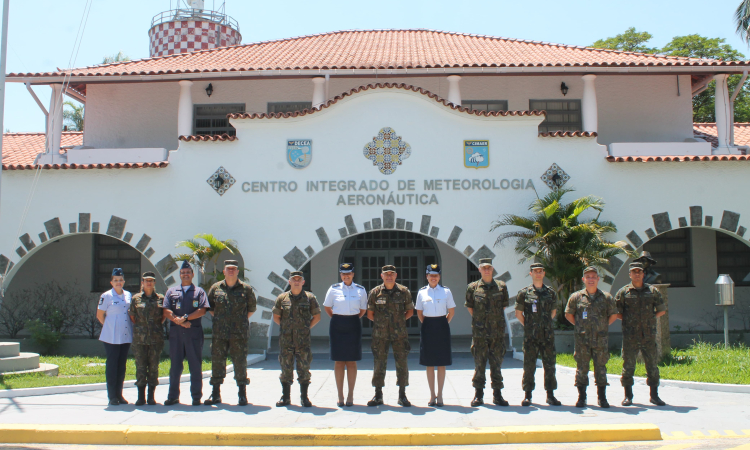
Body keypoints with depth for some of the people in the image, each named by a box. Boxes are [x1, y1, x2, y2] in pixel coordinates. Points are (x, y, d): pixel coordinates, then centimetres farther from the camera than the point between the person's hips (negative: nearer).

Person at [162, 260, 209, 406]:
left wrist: (186, 317, -13)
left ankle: (196, 397, 6)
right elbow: (166, 311, 3)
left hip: (194, 332, -2)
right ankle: (173, 396, 13)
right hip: (175, 332, 2)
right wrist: (179, 321, -10)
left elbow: (202, 310, -3)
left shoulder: (199, 291, 10)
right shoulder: (171, 291, 15)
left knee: (195, 366, 1)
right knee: (175, 365, 5)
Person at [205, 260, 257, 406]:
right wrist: (218, 318, 12)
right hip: (219, 333, 2)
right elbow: (210, 306, 19)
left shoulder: (246, 289, 3)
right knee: (217, 361, 5)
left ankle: (242, 394, 10)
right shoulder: (216, 288, 7)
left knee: (240, 362, 0)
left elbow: (252, 308, 12)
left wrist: (242, 320, 7)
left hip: (239, 333, -2)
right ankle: (215, 395, 15)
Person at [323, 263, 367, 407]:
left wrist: (353, 319, 6)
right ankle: (340, 396, 10)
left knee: (351, 362, 3)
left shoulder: (360, 290, 4)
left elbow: (363, 309, 14)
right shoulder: (334, 289, 2)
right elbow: (327, 307, 13)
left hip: (354, 326, 0)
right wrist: (337, 318, 7)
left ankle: (351, 395, 12)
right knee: (338, 362, 2)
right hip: (337, 326, 0)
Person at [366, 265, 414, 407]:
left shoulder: (404, 291, 2)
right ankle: (378, 395, 15)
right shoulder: (375, 292, 2)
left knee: (402, 363, 2)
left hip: (400, 333, 0)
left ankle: (402, 395, 14)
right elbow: (370, 314, 9)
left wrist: (400, 320, 3)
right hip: (380, 334, 0)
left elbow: (410, 311, 11)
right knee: (379, 364, 4)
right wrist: (380, 322, 4)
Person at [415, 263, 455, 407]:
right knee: (429, 364, 5)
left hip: (442, 328, -1)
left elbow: (452, 311, 6)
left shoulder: (446, 291, 0)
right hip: (427, 327, 1)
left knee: (441, 363, 3)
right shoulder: (421, 292, 3)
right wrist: (427, 325, 6)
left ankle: (440, 395, 12)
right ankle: (432, 395, 14)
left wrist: (443, 324, 4)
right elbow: (419, 312, 11)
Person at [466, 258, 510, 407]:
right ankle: (478, 395, 12)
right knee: (479, 363, 3)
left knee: (497, 363, 6)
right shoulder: (473, 288, 2)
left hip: (498, 332, 1)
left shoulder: (501, 287, 5)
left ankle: (497, 394, 15)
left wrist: (496, 320, 10)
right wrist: (479, 320, 8)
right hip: (479, 333, -1)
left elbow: (504, 306, 14)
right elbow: (470, 307, 11)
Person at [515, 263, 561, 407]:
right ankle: (527, 396, 11)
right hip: (530, 336, -2)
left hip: (548, 335, 2)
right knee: (529, 366, 2)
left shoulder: (551, 292, 8)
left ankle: (550, 395, 14)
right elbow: (518, 313, 6)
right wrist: (529, 325, 3)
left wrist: (546, 324, 12)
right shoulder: (524, 293, 0)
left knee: (550, 365, 5)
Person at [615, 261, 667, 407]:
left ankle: (654, 395, 16)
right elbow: (616, 313, 6)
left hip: (649, 335, 2)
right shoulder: (623, 292, 3)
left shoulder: (653, 291, 8)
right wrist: (629, 320, 1)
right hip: (630, 336, -1)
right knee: (628, 366, 1)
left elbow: (662, 310, 14)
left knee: (652, 365, 5)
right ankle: (628, 396, 11)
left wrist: (650, 318, 6)